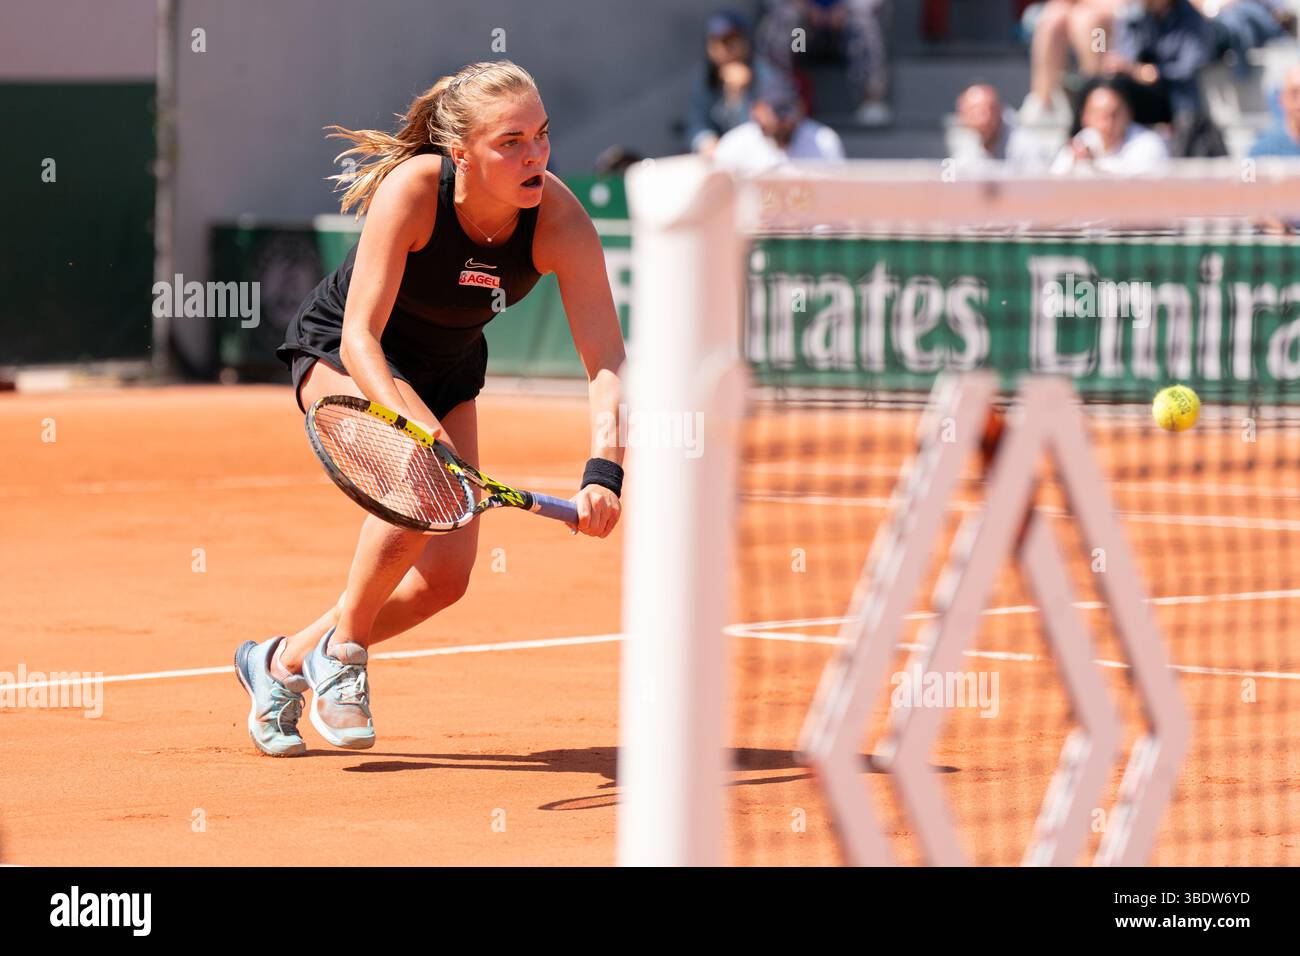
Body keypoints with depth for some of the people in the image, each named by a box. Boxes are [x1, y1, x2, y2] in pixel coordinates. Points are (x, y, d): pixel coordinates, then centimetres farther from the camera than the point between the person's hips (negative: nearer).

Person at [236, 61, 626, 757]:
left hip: (448, 366, 5)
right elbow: (361, 340, -35)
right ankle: (344, 648, -11)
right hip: (337, 353, -5)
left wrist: (603, 474, -49)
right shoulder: (413, 189, -35)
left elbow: (606, 360, -33)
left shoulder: (558, 219, -28)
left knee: (445, 575, -3)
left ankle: (283, 661, 20)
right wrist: (427, 435, -50)